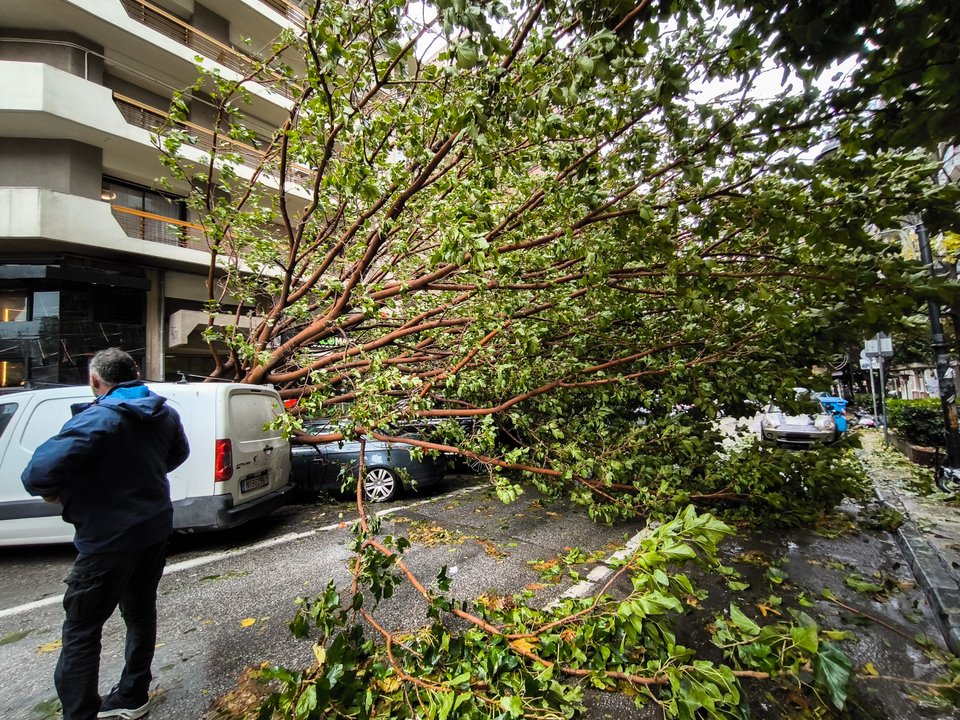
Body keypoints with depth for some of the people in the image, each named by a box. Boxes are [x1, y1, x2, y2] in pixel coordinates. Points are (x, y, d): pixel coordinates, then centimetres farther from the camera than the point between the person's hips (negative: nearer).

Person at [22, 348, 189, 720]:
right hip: (156, 528, 7)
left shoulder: (96, 420, -22)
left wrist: (52, 491, -8)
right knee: (141, 610, 21)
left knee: (81, 630, 8)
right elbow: (178, 453, 17)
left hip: (109, 538, -7)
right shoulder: (164, 413, 1)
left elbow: (39, 473, -29)